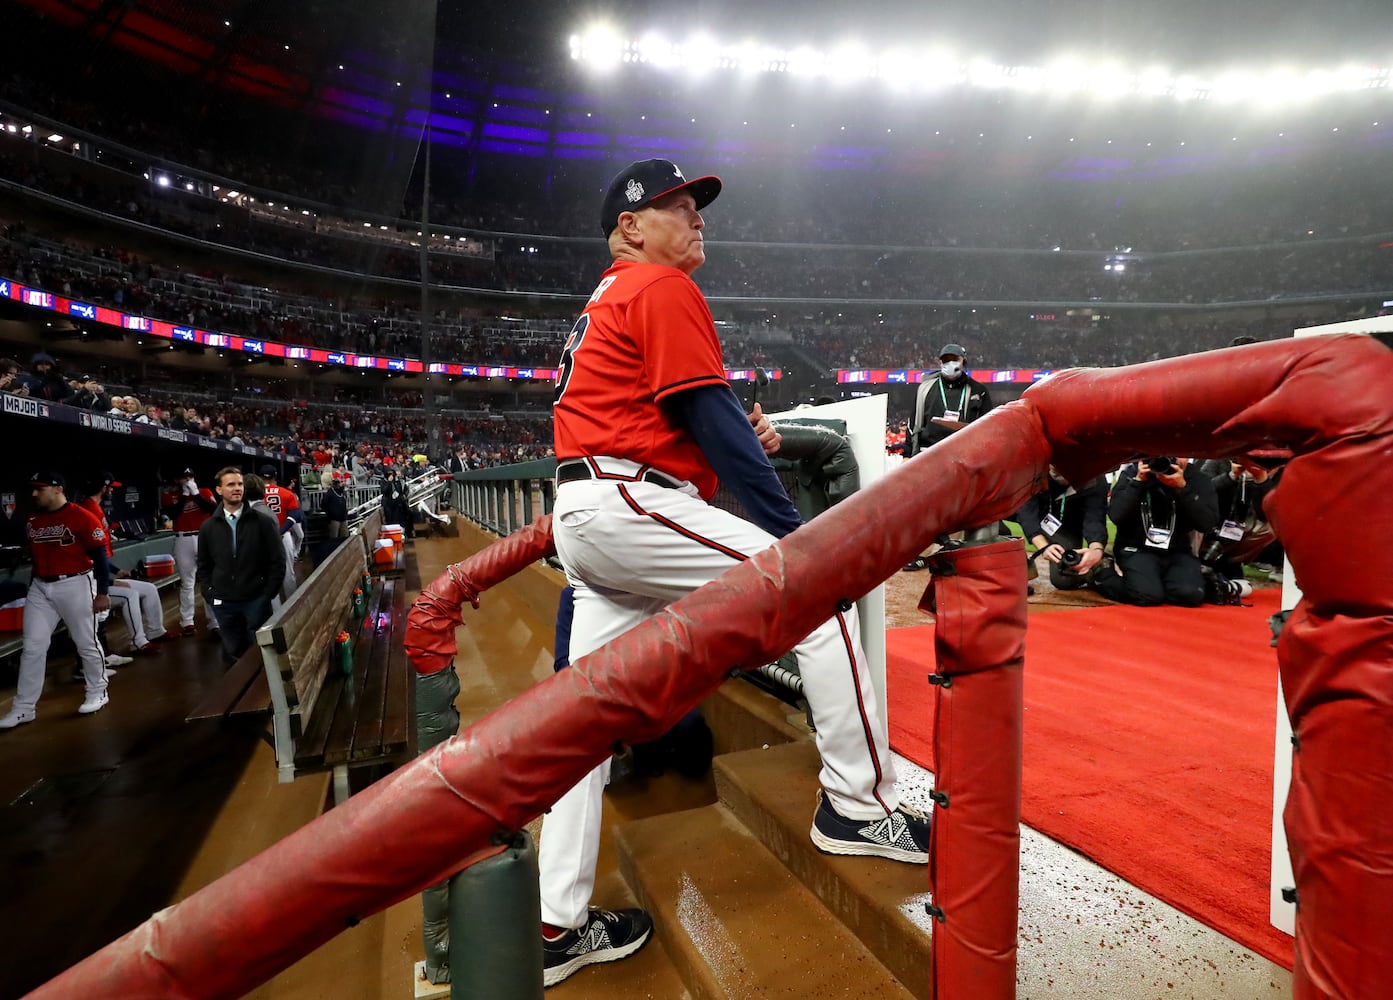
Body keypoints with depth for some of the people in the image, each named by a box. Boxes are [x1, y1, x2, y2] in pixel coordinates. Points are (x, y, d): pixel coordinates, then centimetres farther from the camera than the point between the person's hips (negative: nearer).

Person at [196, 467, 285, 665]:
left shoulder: (263, 521, -2)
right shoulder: (208, 527, 5)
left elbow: (277, 561, -2)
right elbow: (204, 566, 13)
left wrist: (268, 594, -6)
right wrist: (209, 596, 3)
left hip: (256, 600, -2)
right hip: (223, 603, 2)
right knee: (233, 652, 12)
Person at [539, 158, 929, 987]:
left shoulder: (604, 303, 27)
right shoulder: (663, 288, -2)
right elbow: (713, 421, -12)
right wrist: (795, 532, -12)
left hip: (583, 515, 10)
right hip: (629, 504, -10)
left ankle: (558, 925, 19)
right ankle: (860, 806, 4)